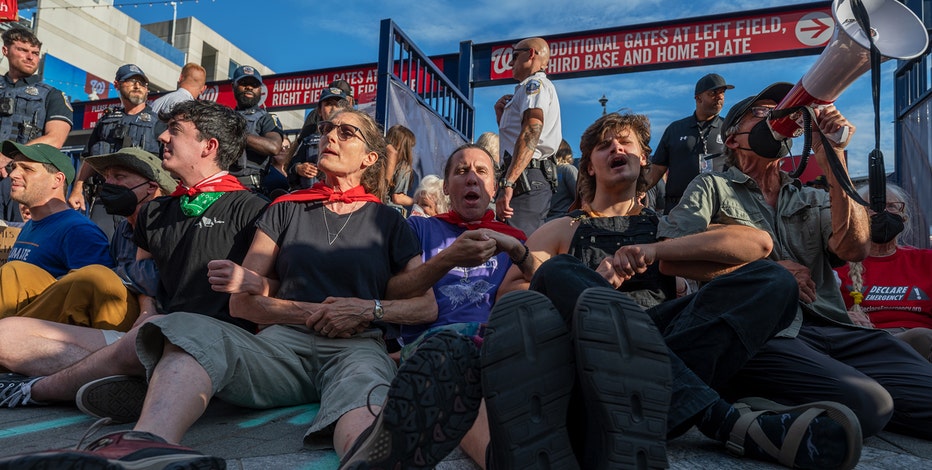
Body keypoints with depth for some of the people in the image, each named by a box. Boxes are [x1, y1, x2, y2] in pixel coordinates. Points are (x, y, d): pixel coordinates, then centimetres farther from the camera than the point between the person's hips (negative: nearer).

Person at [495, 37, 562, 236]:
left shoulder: (535, 83, 0)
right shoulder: (536, 86, 31)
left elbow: (531, 133, -19)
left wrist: (508, 183, -27)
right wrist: (501, 117, 16)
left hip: (526, 180, -10)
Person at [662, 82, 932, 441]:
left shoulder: (813, 199, 25)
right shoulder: (712, 188, 13)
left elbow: (855, 249, 5)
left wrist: (832, 158, -1)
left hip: (835, 331, 4)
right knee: (868, 403, -29)